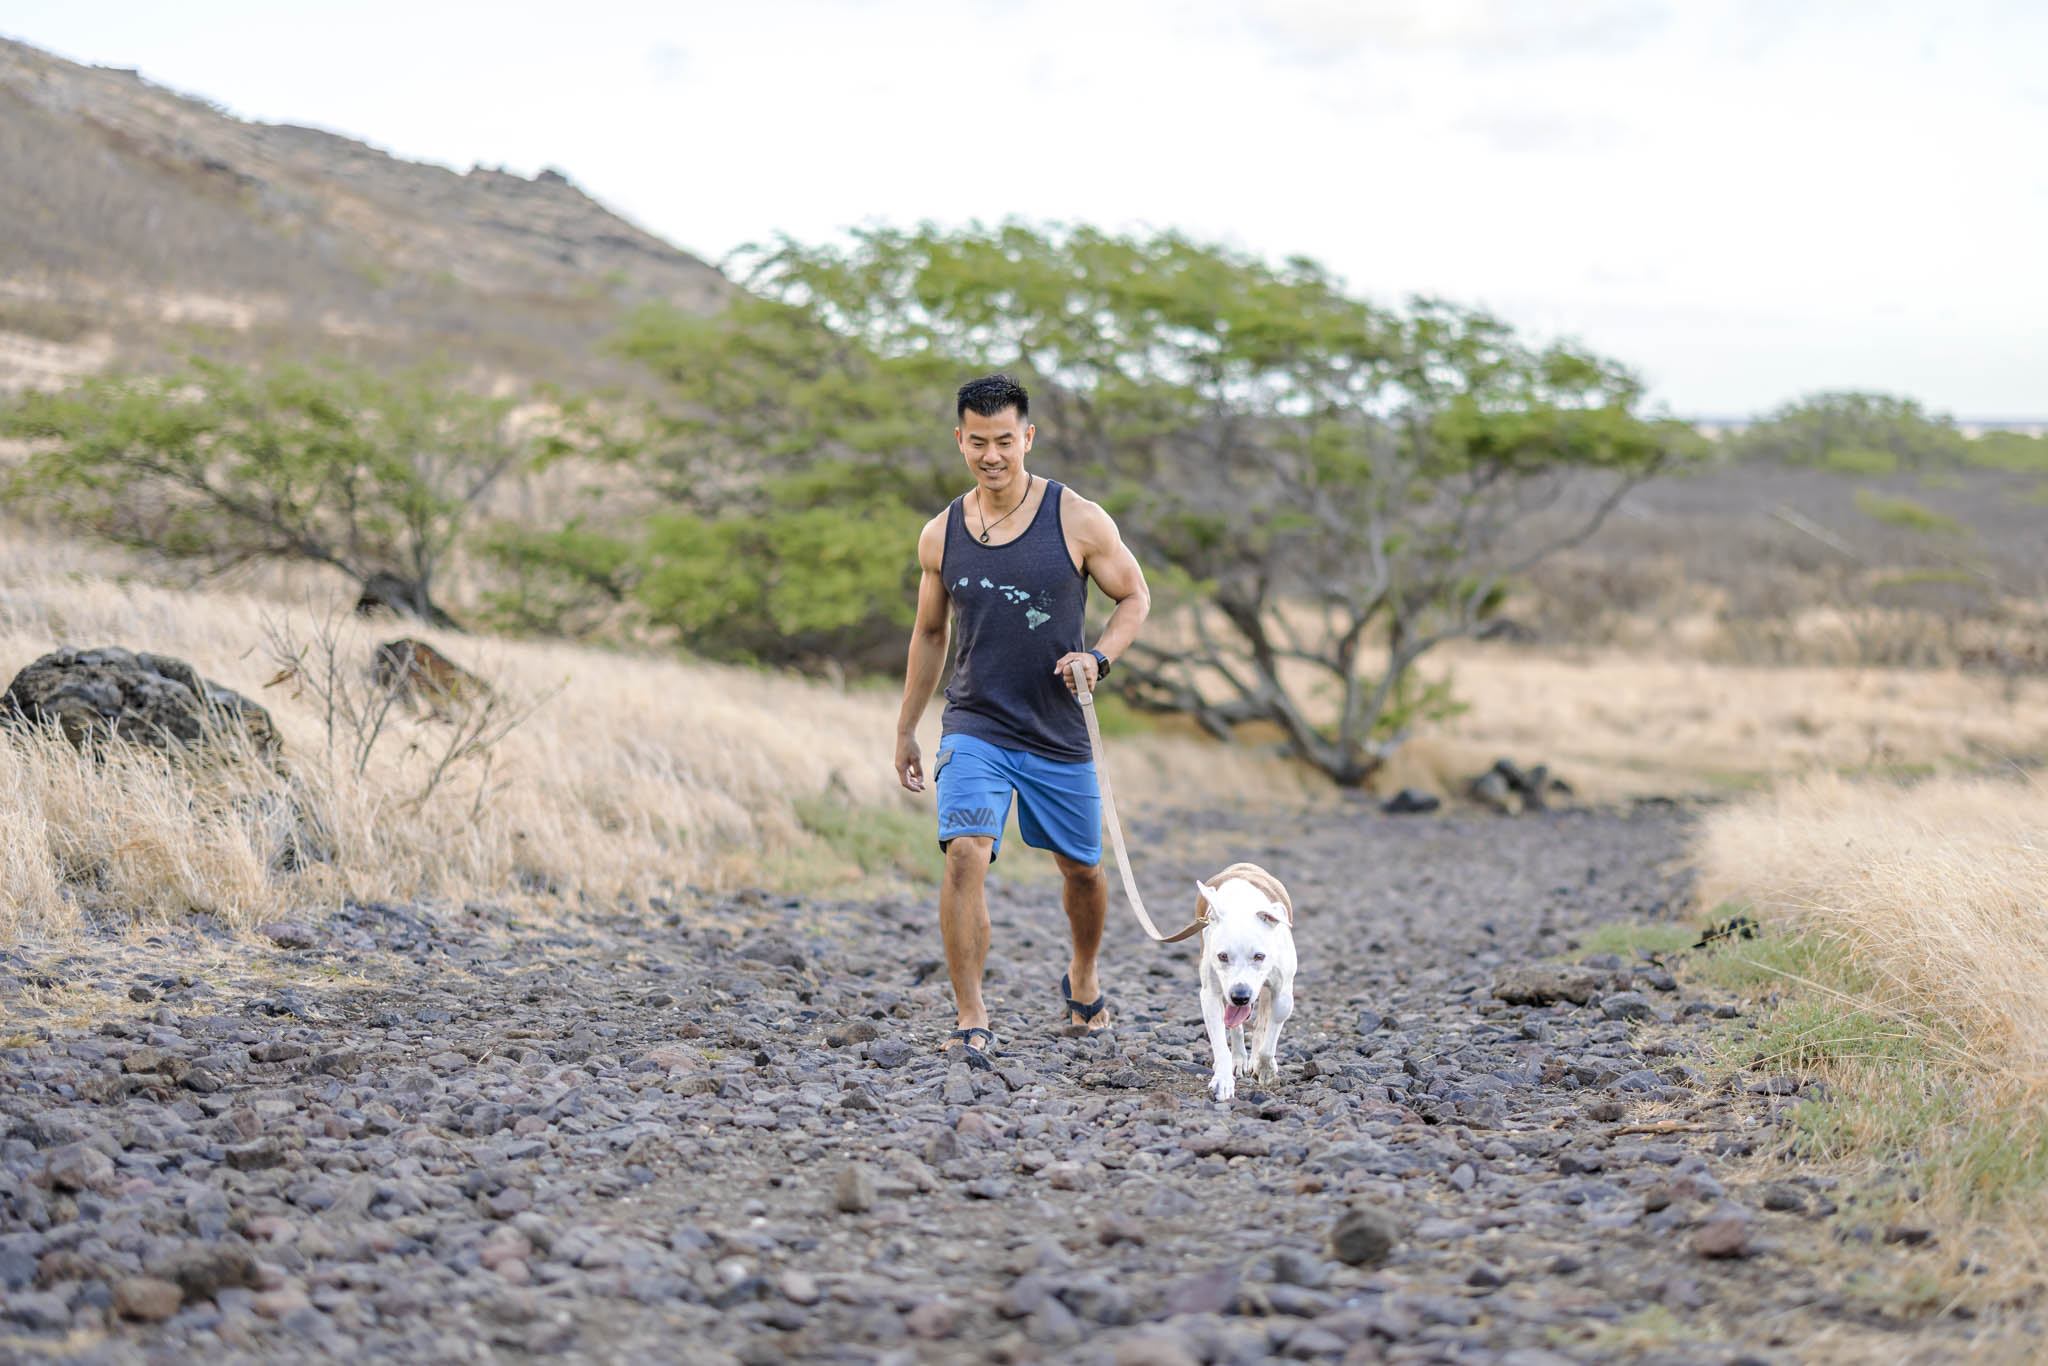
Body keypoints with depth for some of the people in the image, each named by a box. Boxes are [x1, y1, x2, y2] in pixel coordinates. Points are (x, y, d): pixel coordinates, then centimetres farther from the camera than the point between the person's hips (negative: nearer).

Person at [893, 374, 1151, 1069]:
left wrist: (1098, 657, -15)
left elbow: (1135, 596, 4)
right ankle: (971, 1023, -18)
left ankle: (1082, 979, 46)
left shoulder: (1079, 521, -7)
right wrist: (906, 727, 16)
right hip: (975, 728, 0)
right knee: (965, 853, -22)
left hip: (1059, 732, 0)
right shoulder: (941, 535, 0)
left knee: (1082, 868, 15)